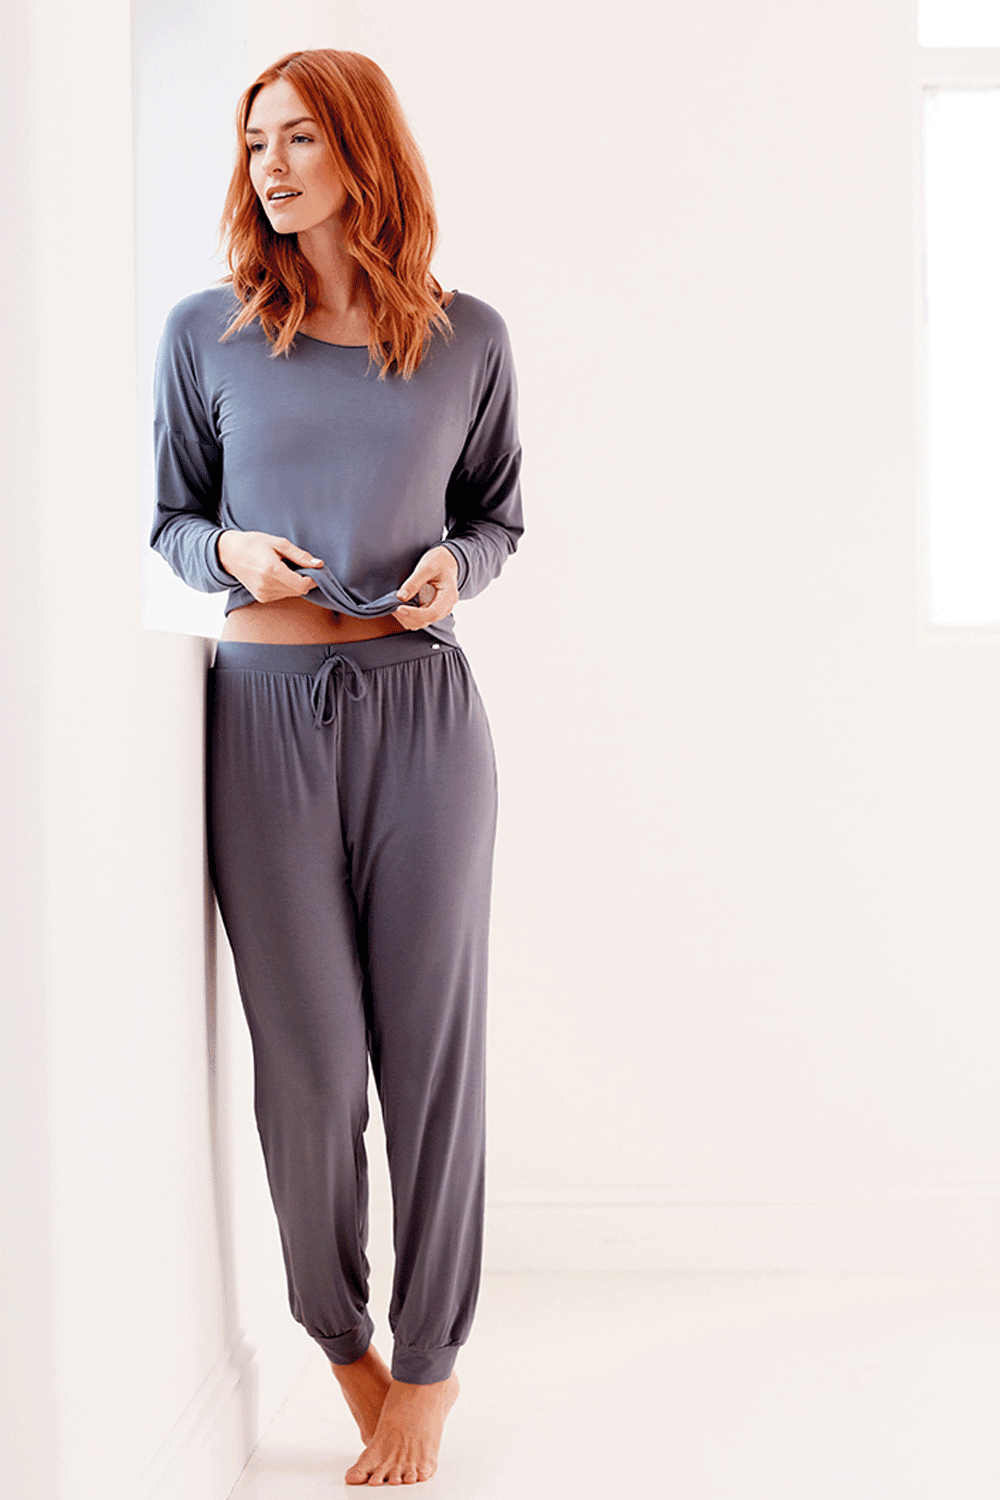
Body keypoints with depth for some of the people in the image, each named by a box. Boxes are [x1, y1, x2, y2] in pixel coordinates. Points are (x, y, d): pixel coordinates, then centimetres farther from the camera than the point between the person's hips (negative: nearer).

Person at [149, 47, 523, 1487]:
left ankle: (427, 1363, 20)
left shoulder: (466, 336, 5)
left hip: (421, 707, 0)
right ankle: (338, 1334, 26)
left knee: (430, 1037, 3)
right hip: (268, 712, 0)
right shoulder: (207, 330, 5)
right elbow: (172, 518, 11)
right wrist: (232, 551, -11)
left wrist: (453, 562, -8)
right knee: (308, 1053, 3)